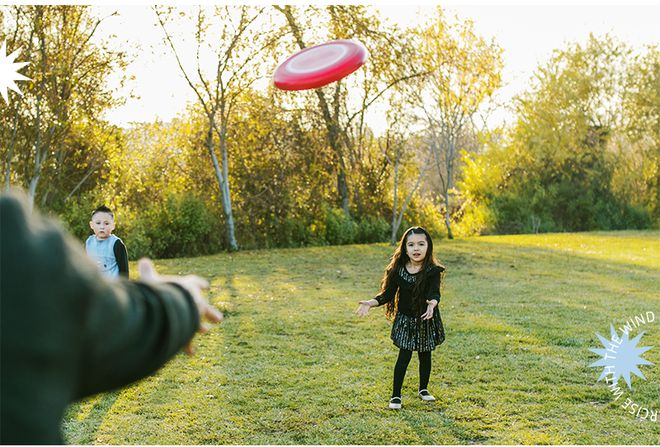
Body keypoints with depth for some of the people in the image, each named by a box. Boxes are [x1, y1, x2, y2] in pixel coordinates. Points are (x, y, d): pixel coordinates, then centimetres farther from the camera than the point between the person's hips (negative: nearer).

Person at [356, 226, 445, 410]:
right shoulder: (398, 270, -11)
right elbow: (388, 294, -5)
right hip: (405, 320, 0)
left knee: (425, 355, 15)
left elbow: (434, 292, -31)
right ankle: (396, 395, 11)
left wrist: (432, 303, -54)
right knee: (404, 356, -3)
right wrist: (371, 303, -21)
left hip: (426, 320, 0)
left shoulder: (433, 271, -18)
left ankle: (423, 389, 36)